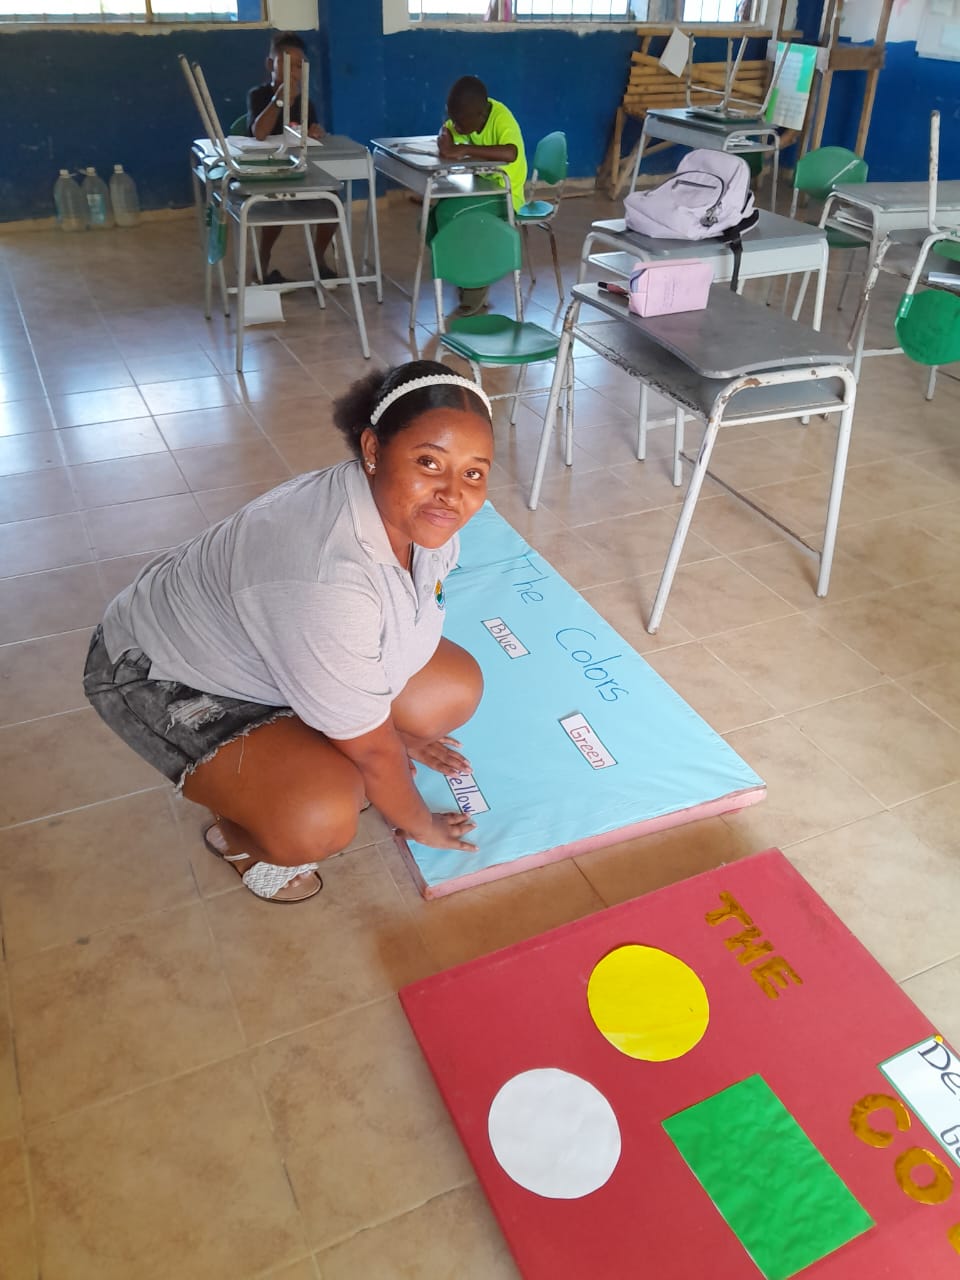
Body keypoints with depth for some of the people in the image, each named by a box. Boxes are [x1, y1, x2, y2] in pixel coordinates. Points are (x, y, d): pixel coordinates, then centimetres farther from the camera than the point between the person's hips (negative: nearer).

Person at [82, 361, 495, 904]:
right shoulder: (326, 578, -41)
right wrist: (420, 824, -9)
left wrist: (402, 727, 17)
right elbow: (369, 746, -26)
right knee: (322, 820, -28)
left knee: (459, 689, 0)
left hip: (277, 647, 8)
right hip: (165, 672, -8)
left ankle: (323, 765, 18)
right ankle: (242, 833, 6)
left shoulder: (422, 511, -15)